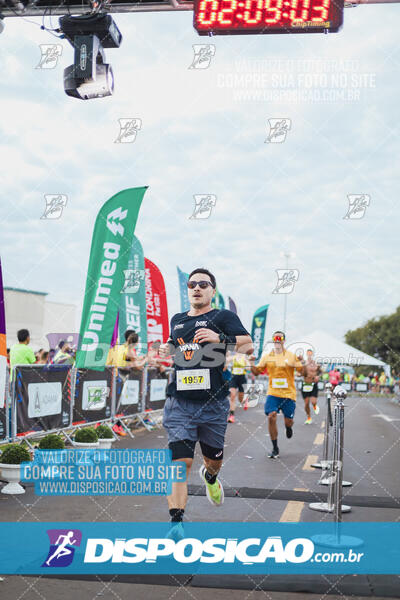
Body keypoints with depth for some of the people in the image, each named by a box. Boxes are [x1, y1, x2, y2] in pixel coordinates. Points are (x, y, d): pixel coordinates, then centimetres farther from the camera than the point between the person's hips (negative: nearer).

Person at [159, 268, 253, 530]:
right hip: (179, 403, 2)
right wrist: (167, 350, 12)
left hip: (213, 404, -1)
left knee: (214, 457, 16)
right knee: (181, 460, -11)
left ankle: (210, 477, 53)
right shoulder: (177, 320, 17)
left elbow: (248, 345, -10)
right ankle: (177, 521, -9)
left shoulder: (224, 317, 2)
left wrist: (219, 338, -25)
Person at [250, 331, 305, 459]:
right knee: (271, 417, -14)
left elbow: (302, 372, -1)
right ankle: (275, 449, -2)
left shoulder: (291, 356, -1)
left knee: (288, 421, 3)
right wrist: (252, 365, -8)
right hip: (273, 392, 1)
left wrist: (302, 364, -21)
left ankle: (288, 428, 45)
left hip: (288, 393, -1)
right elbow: (257, 372, 10)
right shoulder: (266, 356, 5)